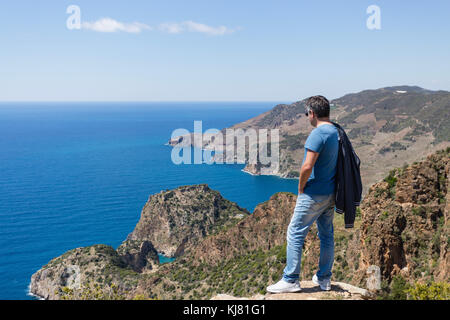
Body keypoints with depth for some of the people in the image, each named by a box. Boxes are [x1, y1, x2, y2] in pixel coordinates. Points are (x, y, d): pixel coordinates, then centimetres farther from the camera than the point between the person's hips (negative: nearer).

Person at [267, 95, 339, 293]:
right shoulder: (336, 132, 8)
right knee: (327, 235, 14)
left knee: (295, 234, -1)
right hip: (330, 194, 9)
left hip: (314, 194, -9)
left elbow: (307, 167, -25)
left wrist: (301, 188, -9)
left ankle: (290, 280, 3)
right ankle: (324, 278, 25)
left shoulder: (318, 133, -19)